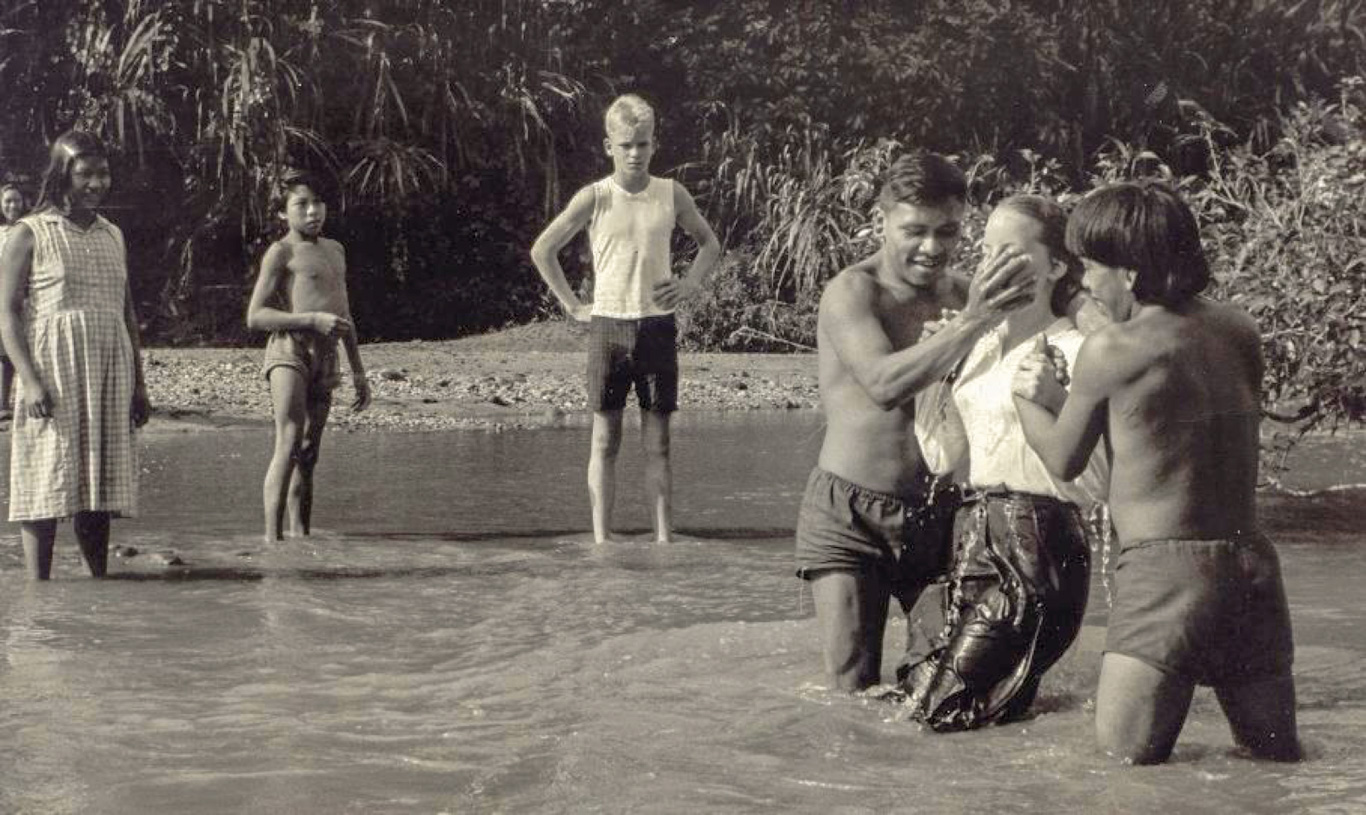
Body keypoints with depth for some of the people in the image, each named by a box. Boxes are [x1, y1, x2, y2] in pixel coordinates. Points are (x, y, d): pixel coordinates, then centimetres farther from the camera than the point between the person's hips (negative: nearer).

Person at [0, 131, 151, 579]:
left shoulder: (113, 236, 15)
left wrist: (139, 383, 14)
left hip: (109, 379, 5)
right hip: (54, 376, -5)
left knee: (100, 483, 7)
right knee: (46, 482, -5)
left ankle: (99, 582, 13)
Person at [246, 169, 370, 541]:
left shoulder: (335, 250, 22)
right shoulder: (281, 252, 0)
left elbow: (344, 314, 29)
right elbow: (255, 316, -7)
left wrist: (359, 371, 28)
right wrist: (313, 320, -16)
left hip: (325, 357, 7)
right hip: (289, 348, -7)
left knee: (308, 454, 7)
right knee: (289, 444, -18)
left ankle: (301, 536, 10)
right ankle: (272, 537, -22)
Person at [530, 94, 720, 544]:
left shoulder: (672, 194, 5)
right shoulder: (595, 198, -2)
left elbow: (709, 243, 22)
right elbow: (542, 250, 5)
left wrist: (691, 283, 6)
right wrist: (572, 305, 1)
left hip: (657, 325, 2)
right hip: (608, 325, -2)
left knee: (658, 442, 3)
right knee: (605, 439, 1)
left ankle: (664, 538, 5)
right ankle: (601, 540, 4)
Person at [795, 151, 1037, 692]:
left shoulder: (967, 295, 6)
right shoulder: (852, 291, -9)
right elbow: (885, 382, -27)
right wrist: (971, 324, -34)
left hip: (936, 519, 4)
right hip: (850, 520, -4)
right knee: (852, 692, -6)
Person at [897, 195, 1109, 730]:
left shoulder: (1071, 353, -10)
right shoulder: (983, 345, 13)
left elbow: (1093, 483, -14)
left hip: (1032, 547, -8)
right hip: (973, 537, 8)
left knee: (938, 705, -8)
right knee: (917, 686, 7)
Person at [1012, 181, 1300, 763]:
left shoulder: (1110, 349, -9)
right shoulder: (1240, 331, 8)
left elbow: (1064, 461, 5)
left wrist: (1027, 398, 25)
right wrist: (1059, 397, 26)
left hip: (1164, 568, -6)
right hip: (1253, 564, 6)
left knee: (1124, 770, -6)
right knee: (1277, 763, 17)